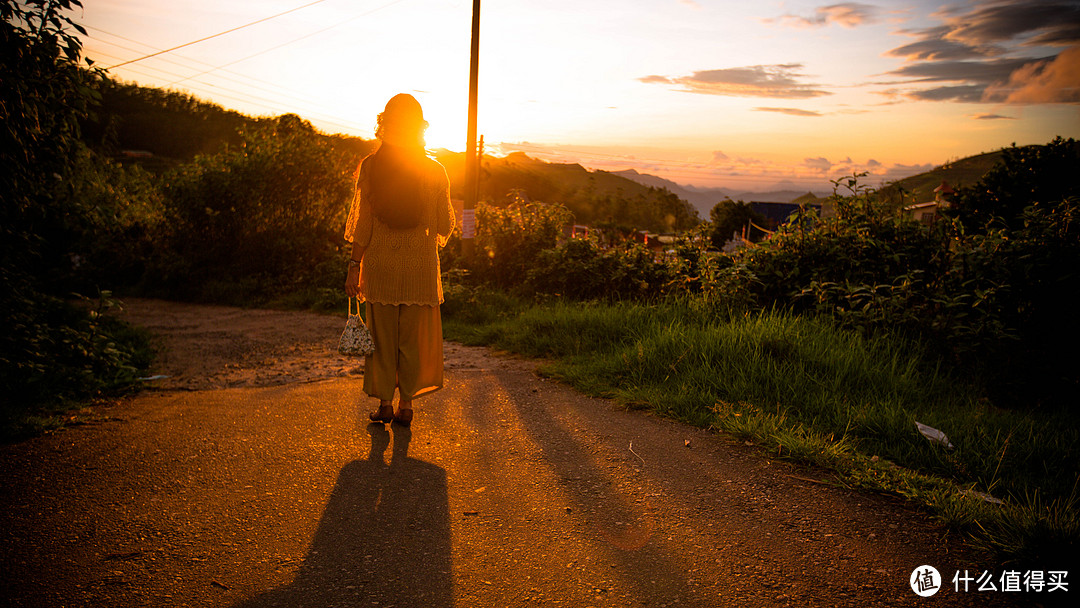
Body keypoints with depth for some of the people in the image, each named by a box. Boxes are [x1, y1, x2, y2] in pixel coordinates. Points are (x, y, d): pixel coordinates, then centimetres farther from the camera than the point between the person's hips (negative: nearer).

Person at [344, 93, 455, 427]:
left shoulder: (370, 166, -4)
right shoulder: (435, 171, -3)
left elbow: (363, 223, -5)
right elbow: (445, 226, 1)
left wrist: (354, 267, 1)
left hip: (380, 262, 0)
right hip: (420, 263, 0)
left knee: (382, 335, 11)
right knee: (413, 336, 10)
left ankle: (385, 403, 17)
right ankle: (406, 404, 14)